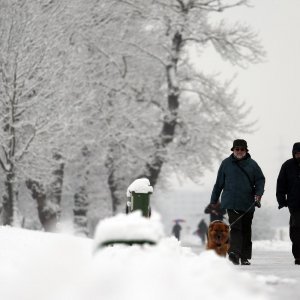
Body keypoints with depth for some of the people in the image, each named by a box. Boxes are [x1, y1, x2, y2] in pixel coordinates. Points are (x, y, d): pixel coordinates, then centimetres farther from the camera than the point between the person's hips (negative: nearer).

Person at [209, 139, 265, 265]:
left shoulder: (252, 164, 7)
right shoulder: (226, 163, 5)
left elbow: (260, 180, 10)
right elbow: (219, 183, 10)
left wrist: (258, 193, -9)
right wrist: (213, 201, 12)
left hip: (248, 203, 2)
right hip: (231, 202, -2)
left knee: (246, 230, 8)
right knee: (235, 227, -17)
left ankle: (245, 257, 15)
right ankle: (234, 253, -28)